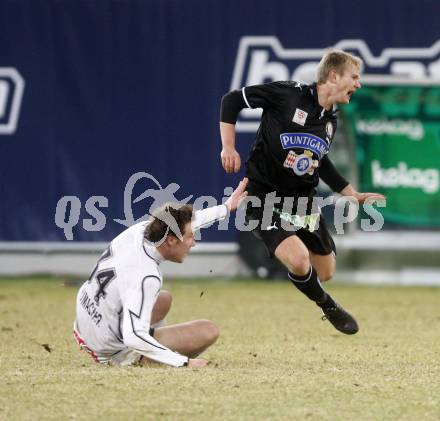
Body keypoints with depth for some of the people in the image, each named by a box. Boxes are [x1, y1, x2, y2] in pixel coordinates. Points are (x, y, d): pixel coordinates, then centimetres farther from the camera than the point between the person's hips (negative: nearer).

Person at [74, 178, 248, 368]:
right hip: (114, 351, -8)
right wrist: (183, 363, -36)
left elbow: (182, 222, 13)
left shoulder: (138, 230, -9)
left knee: (164, 299, 33)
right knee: (208, 331, -12)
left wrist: (226, 208, 25)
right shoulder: (147, 278, -33)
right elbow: (134, 338, -40)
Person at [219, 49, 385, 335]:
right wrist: (229, 147, -16)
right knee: (299, 261, -26)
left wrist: (353, 194, 23)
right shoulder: (290, 94, -15)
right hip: (265, 197, -7)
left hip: (303, 199, 7)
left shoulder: (331, 120, 7)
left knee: (325, 273, 10)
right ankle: (329, 308, 4)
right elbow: (233, 100, -9)